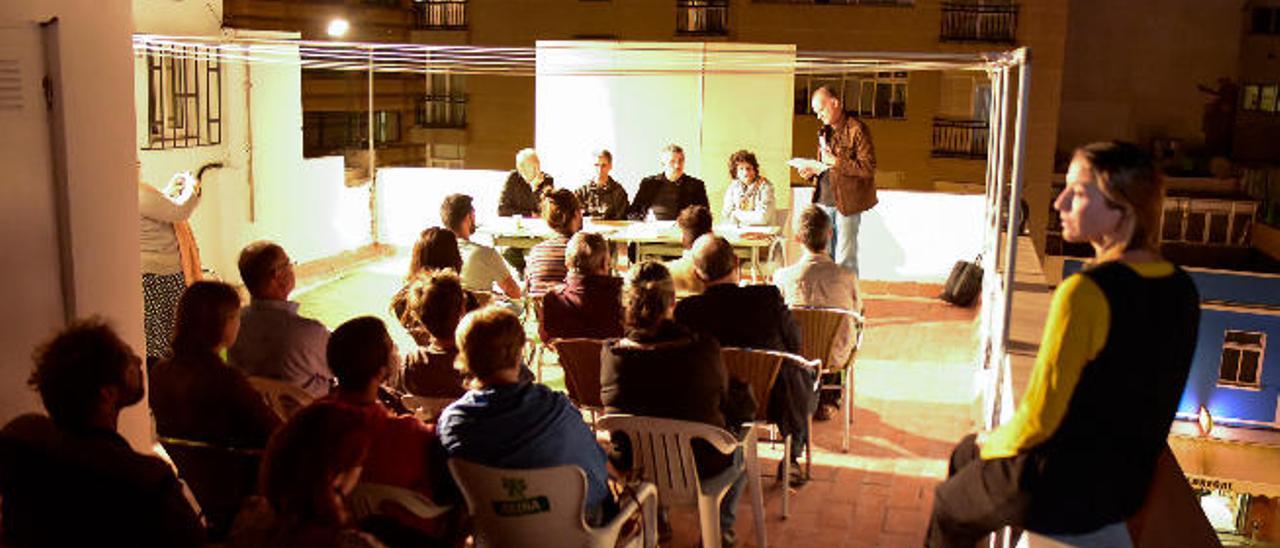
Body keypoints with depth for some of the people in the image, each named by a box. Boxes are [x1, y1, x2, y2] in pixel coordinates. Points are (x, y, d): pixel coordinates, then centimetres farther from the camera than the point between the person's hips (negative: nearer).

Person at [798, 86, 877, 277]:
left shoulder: (856, 130, -10)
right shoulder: (824, 131, 16)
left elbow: (868, 168, -15)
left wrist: (836, 162, -19)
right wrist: (812, 171, 4)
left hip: (846, 203, -7)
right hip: (824, 200, 7)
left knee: (845, 261, -1)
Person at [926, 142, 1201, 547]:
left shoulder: (1085, 293, -29)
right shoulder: (1182, 289, -3)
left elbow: (1039, 418, -23)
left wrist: (995, 441, -1)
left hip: (1065, 491, -8)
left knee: (947, 505, 21)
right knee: (964, 454, 28)